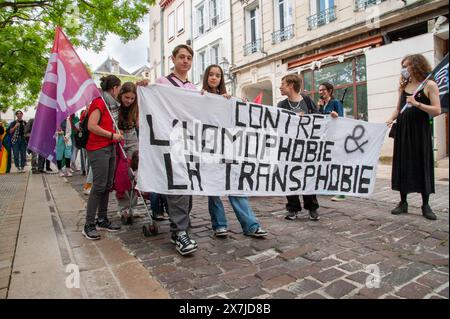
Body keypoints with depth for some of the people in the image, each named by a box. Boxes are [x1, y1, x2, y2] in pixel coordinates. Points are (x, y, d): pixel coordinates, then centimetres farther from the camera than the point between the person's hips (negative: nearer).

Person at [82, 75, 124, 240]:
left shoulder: (109, 103, 19)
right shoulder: (99, 102, -9)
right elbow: (91, 126, -19)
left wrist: (116, 134, 14)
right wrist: (112, 135, -14)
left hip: (110, 148, 9)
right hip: (98, 149, -9)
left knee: (107, 185, 10)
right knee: (99, 186, -10)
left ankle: (102, 220, 19)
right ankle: (89, 225, -2)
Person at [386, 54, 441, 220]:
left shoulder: (429, 85, -3)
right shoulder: (403, 86, 10)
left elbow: (437, 110, -9)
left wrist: (417, 104, -21)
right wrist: (390, 120, -5)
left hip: (420, 130, -4)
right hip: (403, 129, 4)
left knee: (423, 164, 1)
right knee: (402, 164, 4)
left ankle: (425, 205, 11)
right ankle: (403, 202, 13)